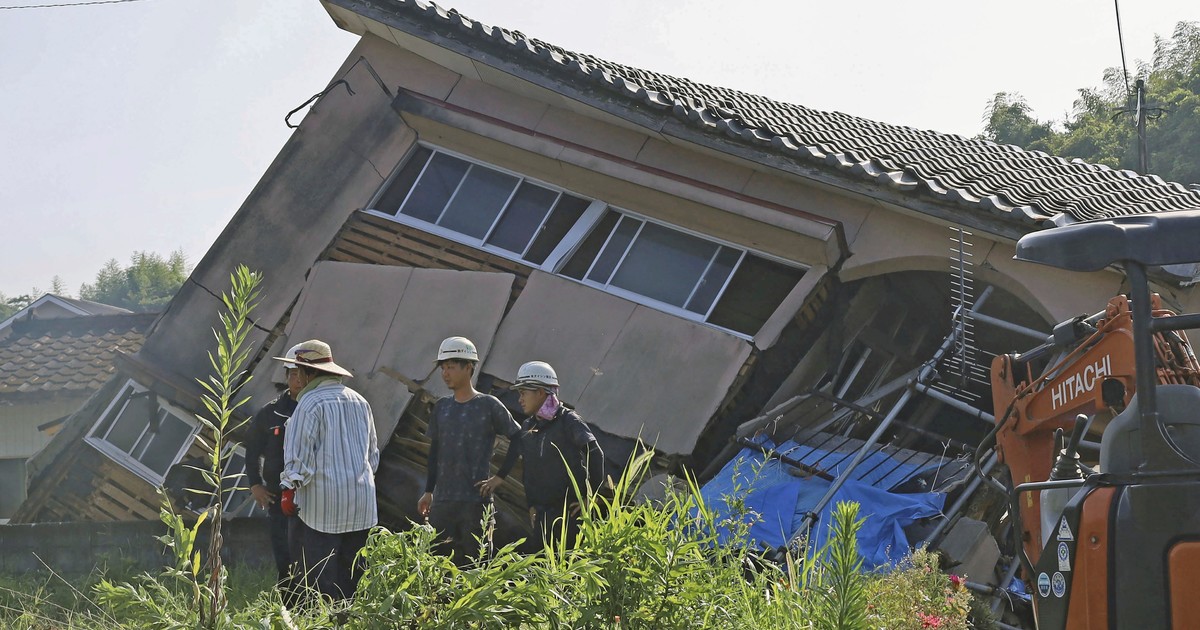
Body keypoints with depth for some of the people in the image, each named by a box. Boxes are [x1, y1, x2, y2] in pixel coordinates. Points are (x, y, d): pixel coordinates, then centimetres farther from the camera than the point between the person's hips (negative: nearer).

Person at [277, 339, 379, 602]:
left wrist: (289, 489, -3)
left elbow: (299, 453, -12)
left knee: (320, 576, -4)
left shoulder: (310, 403, -9)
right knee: (352, 573, 10)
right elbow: (373, 452, 20)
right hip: (361, 505, 7)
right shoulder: (359, 401, 14)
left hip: (322, 504, -7)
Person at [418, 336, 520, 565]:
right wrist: (428, 491, 16)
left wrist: (500, 477, -4)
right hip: (442, 500, 5)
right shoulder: (441, 407, 12)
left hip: (476, 500, -5)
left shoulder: (488, 406, -3)